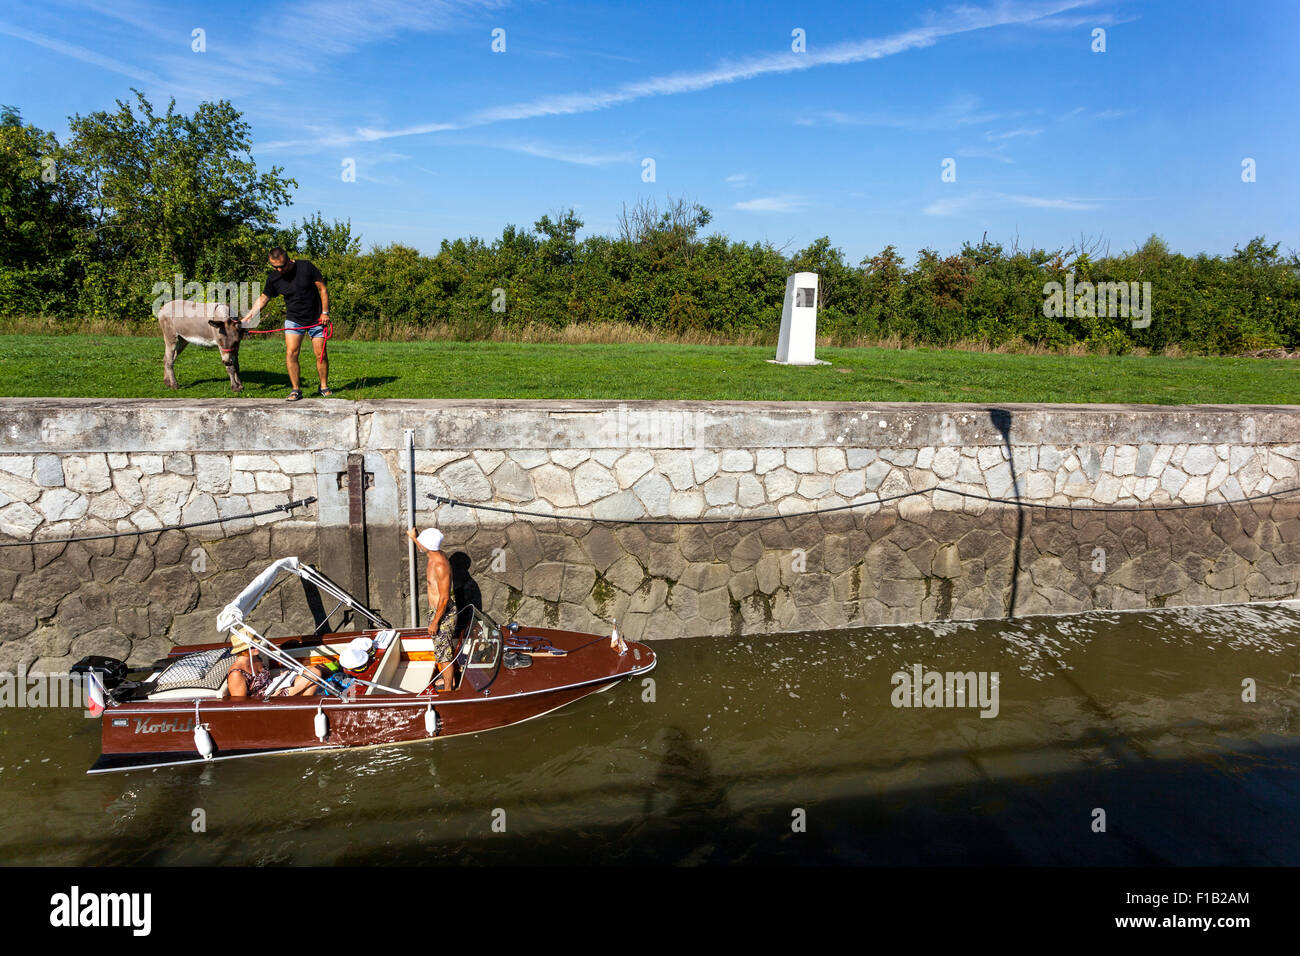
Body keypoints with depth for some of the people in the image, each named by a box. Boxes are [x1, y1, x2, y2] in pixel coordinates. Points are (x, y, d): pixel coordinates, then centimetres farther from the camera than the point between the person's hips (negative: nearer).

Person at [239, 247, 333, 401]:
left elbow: (322, 289, -5)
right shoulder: (273, 278, -4)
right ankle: (296, 389, -3)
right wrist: (247, 318, 2)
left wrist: (325, 312, -9)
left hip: (316, 319, -2)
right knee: (291, 353, -12)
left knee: (321, 354, -1)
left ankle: (324, 386, 16)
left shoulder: (306, 266, -11)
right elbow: (263, 299, 7)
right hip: (293, 319, 2)